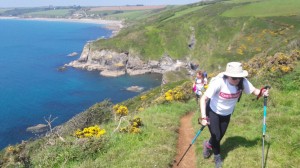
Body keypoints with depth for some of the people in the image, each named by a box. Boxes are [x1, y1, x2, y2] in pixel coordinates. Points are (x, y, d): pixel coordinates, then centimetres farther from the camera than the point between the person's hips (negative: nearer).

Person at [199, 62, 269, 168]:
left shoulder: (243, 82, -23)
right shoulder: (219, 82, -35)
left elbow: (254, 91, -11)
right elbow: (203, 99, -33)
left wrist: (262, 92, -35)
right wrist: (203, 117, -40)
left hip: (226, 114, 5)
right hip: (212, 112, -4)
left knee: (220, 136, 15)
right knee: (216, 136, -4)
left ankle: (208, 145, 49)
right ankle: (217, 156, 29)